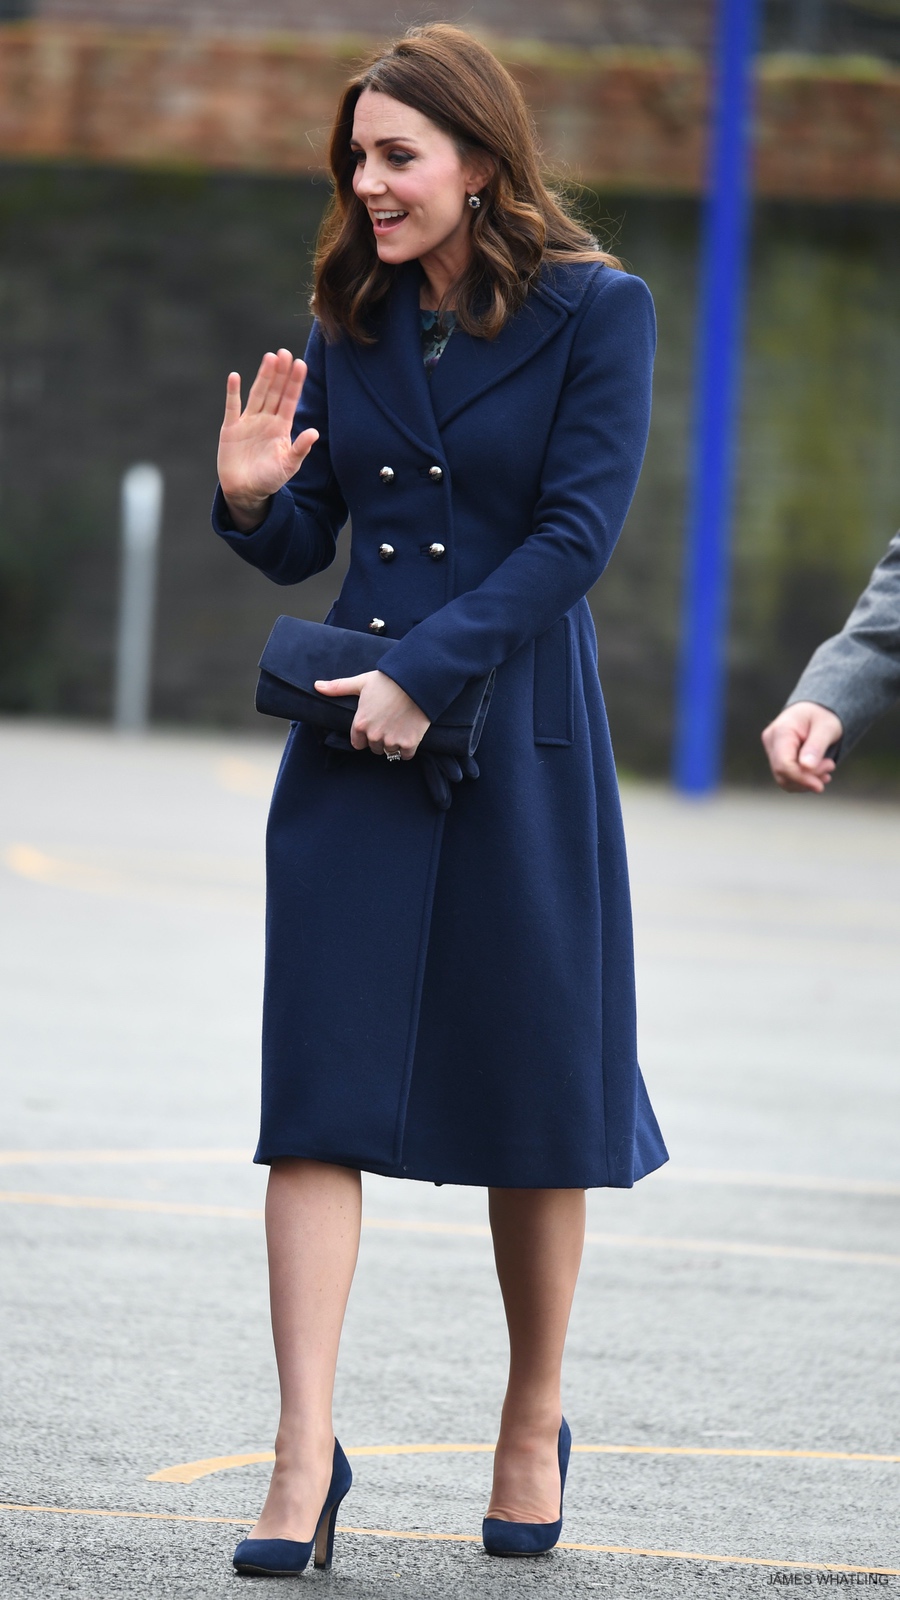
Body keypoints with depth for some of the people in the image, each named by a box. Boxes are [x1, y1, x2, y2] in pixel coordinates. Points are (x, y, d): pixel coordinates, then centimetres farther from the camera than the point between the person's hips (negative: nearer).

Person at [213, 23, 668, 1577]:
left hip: (519, 746, -3)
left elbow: (576, 533, -12)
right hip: (350, 745, 3)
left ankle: (534, 1426, 25)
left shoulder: (595, 310, -5)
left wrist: (425, 669, -19)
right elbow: (307, 545, 12)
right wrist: (253, 500, -10)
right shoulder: (351, 319, 8)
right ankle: (305, 1455, -7)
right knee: (320, 1082, -6)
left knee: (534, 1090, 7)